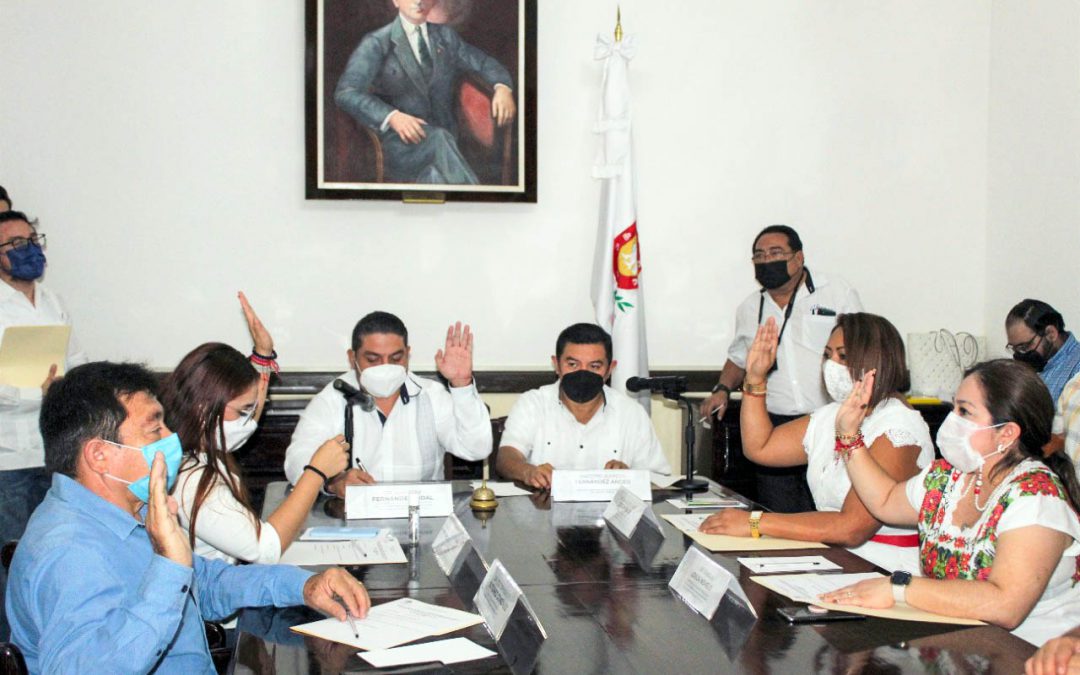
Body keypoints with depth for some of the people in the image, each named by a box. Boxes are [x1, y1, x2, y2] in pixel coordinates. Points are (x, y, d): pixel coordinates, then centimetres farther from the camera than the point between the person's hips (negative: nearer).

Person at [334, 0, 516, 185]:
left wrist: (502, 87, -4)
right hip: (400, 142, -3)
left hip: (444, 138, 3)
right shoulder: (377, 43, 1)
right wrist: (392, 116, -26)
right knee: (439, 138, -35)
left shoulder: (445, 36, 16)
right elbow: (345, 93, -10)